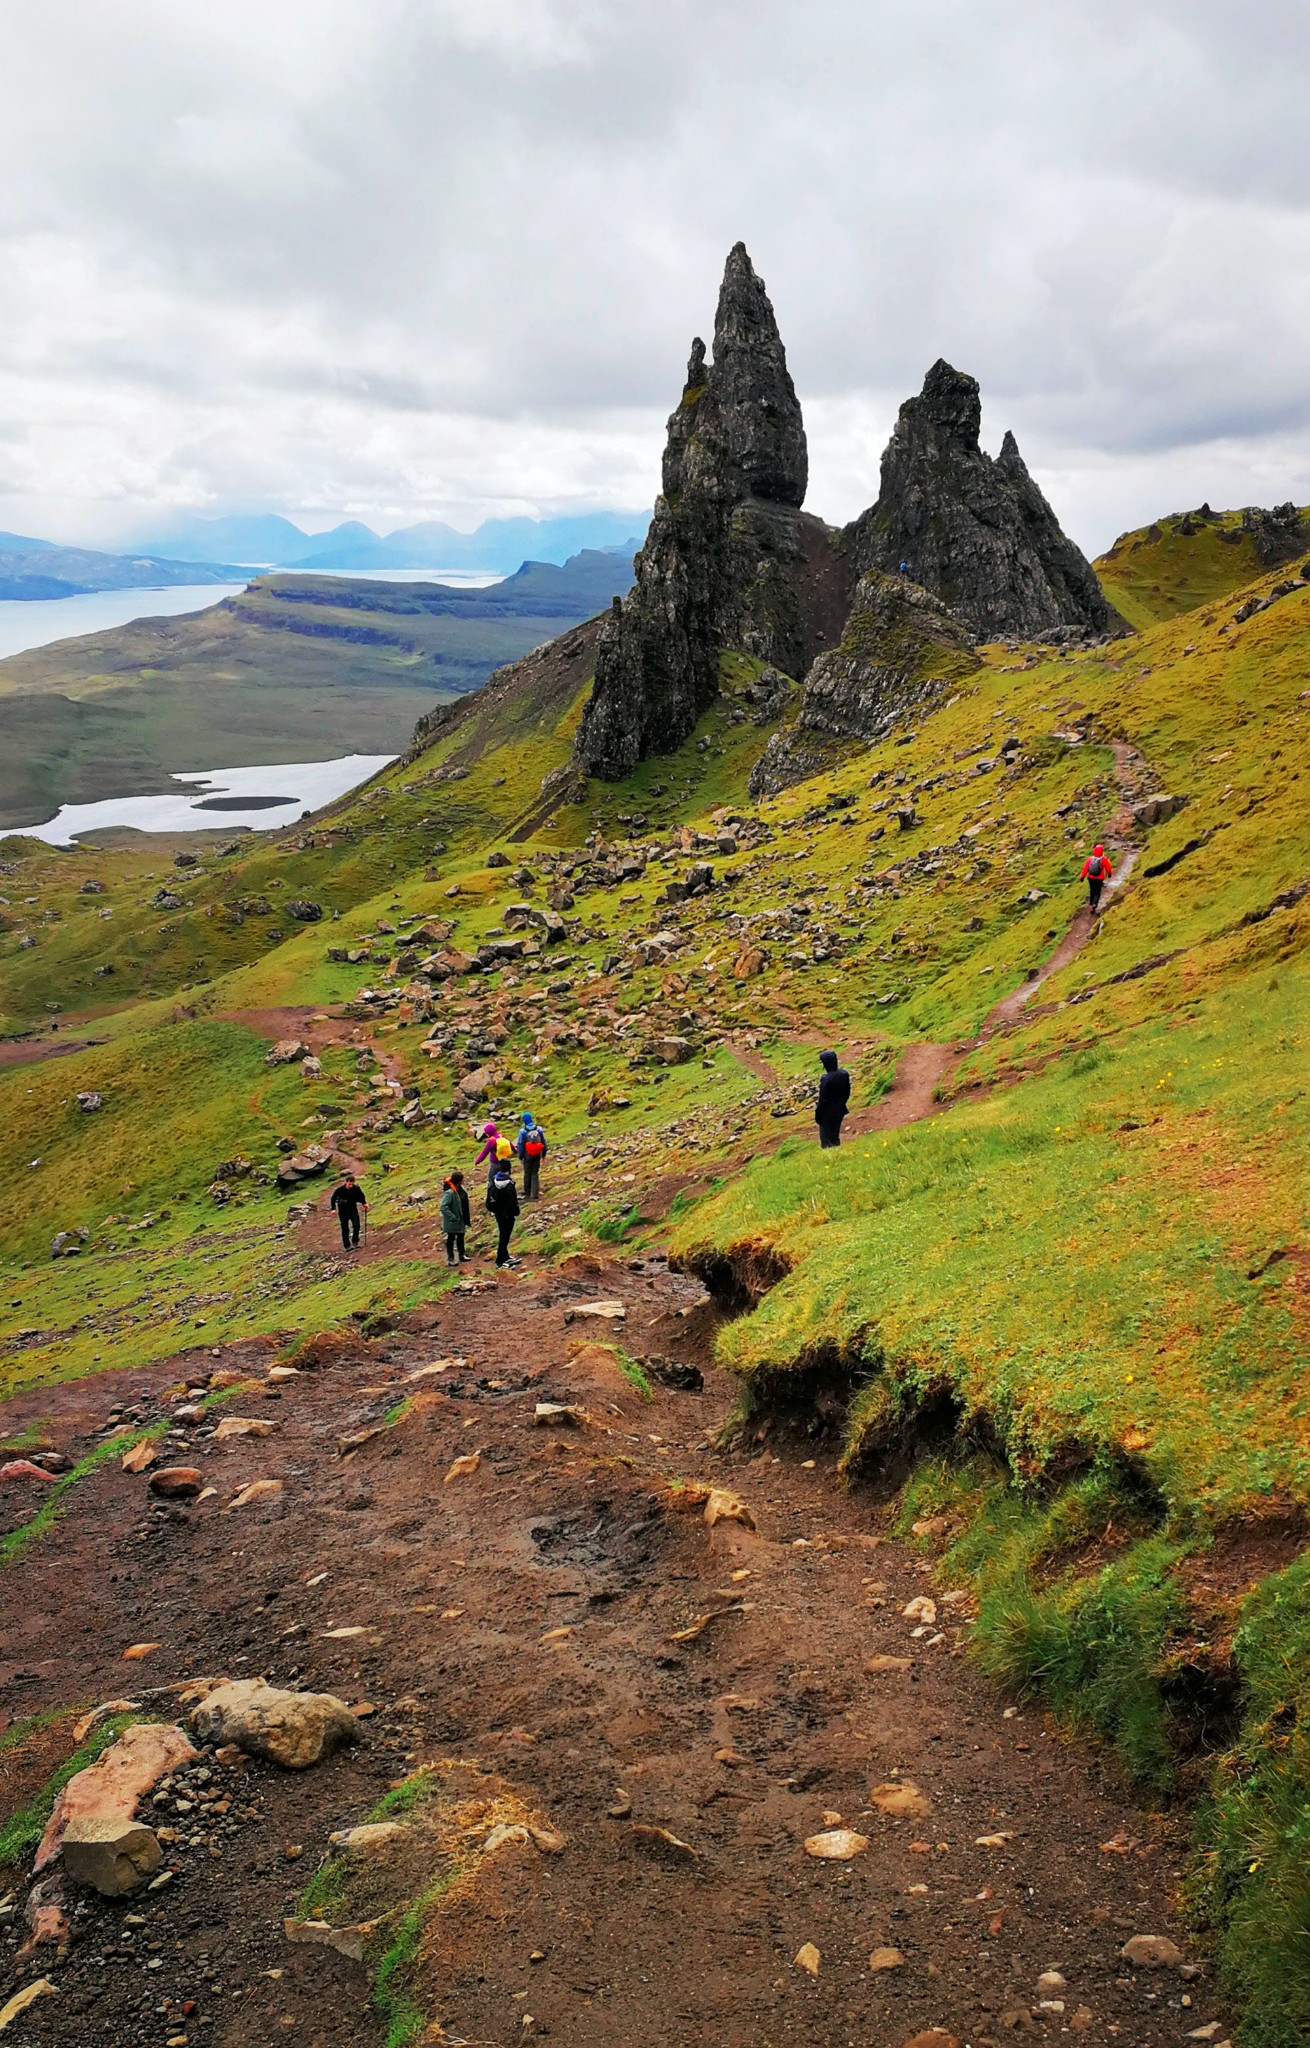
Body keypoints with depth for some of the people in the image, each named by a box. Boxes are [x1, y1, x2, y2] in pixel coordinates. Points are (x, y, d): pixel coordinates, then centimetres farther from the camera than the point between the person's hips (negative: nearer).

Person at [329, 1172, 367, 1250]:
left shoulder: (356, 1189, -15)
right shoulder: (339, 1190, -20)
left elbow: (361, 1196, 5)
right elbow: (333, 1199, -6)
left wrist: (364, 1203, -7)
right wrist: (333, 1209, -11)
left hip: (353, 1209, 1)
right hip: (343, 1211, -1)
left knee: (356, 1226, -12)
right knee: (345, 1229, 4)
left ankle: (355, 1243, 6)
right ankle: (347, 1246, 13)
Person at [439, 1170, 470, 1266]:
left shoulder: (460, 1189, -1)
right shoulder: (449, 1192, -28)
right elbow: (443, 1207, -30)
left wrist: (467, 1218, 12)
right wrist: (452, 1217, -25)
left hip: (461, 1219, 8)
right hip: (452, 1222, -8)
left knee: (460, 1236, 20)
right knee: (451, 1238, 7)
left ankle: (462, 1255, 35)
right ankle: (450, 1259, 17)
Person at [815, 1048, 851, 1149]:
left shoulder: (826, 1078, -27)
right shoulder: (844, 1074, -7)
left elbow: (822, 1099, -20)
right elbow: (847, 1093, 5)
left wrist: (817, 1114, -9)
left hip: (828, 1113, -7)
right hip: (840, 1111, 7)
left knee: (826, 1140, 9)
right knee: (835, 1136, 23)